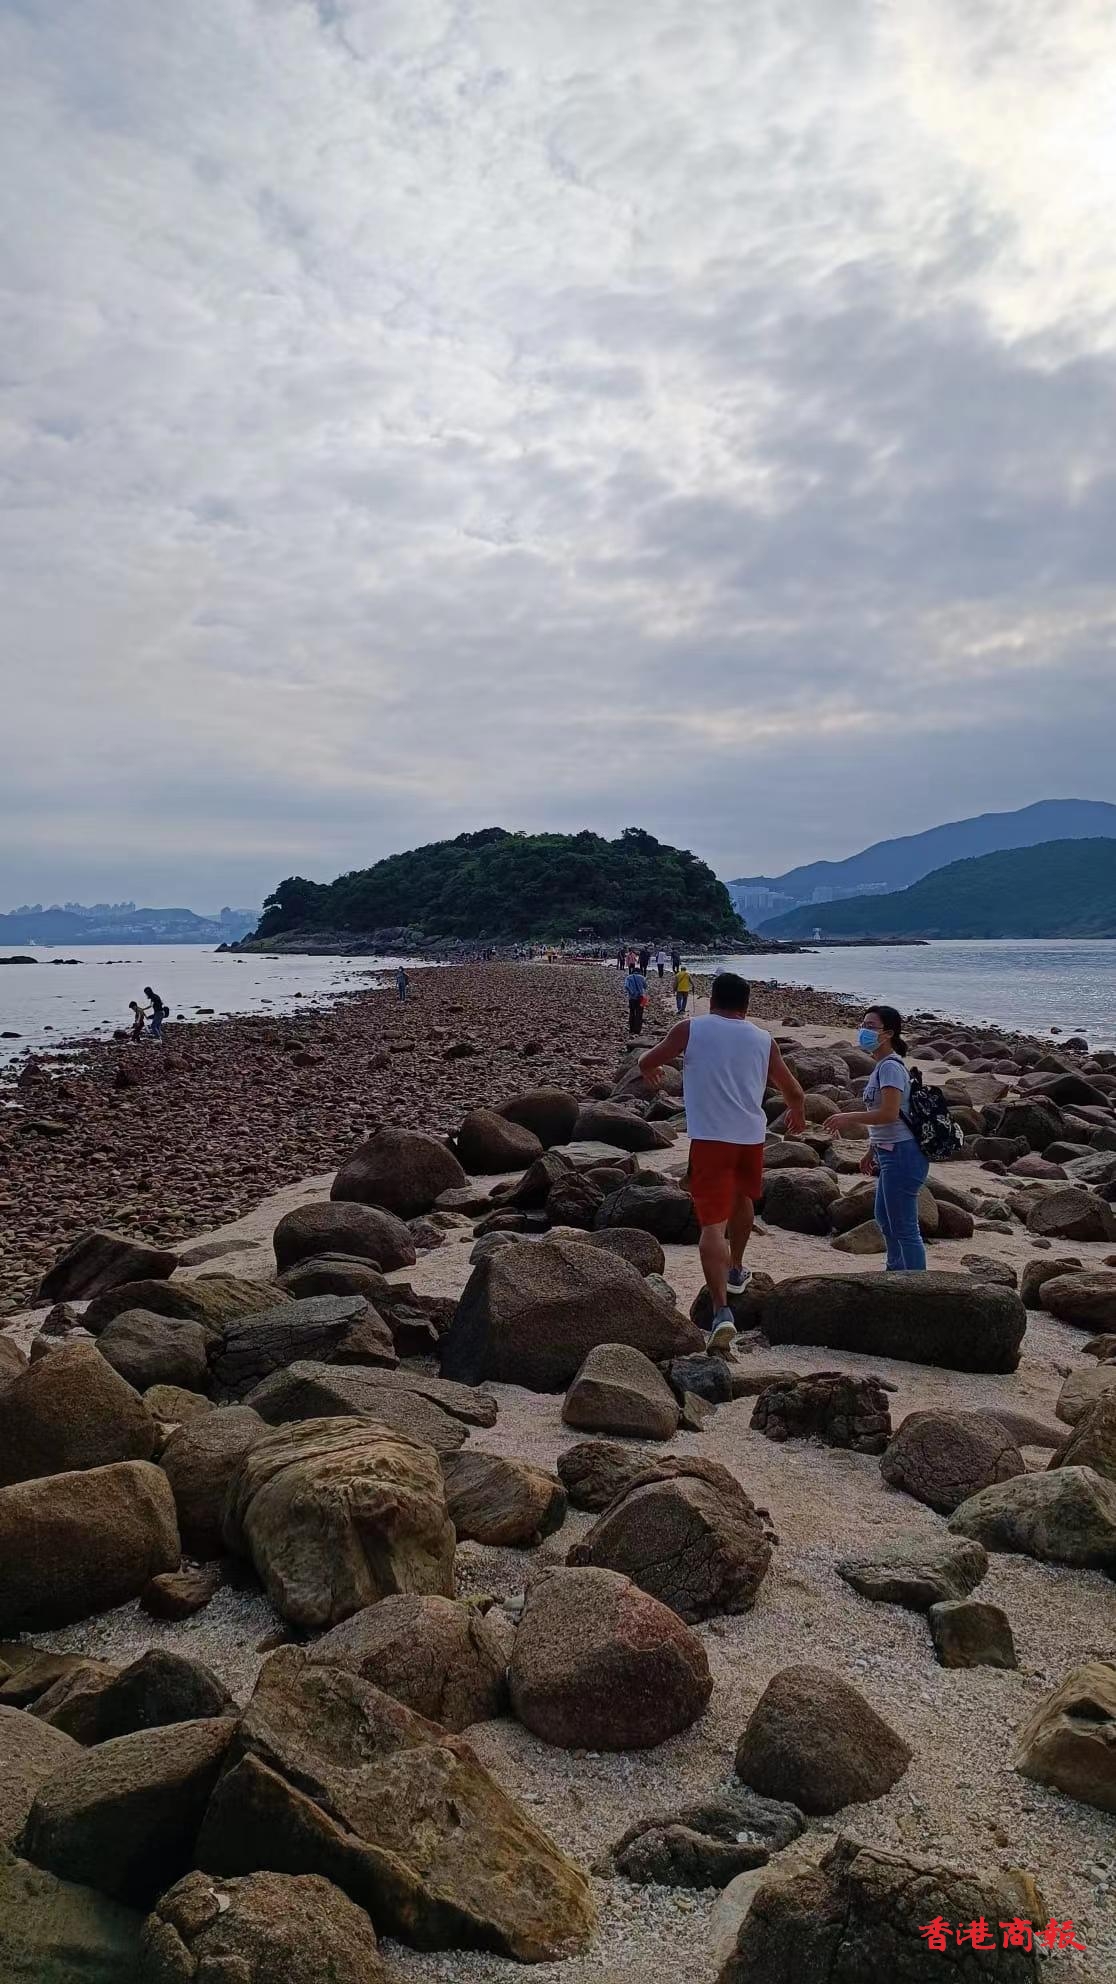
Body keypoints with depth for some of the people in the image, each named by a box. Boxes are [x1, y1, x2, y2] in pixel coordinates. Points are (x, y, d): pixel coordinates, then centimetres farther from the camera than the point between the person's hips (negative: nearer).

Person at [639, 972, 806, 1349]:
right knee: (743, 1198, 30)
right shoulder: (763, 1040, 10)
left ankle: (721, 1311, -19)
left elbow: (647, 1063, 12)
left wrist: (651, 1074, 36)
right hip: (751, 1137, 3)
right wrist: (798, 1114, 40)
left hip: (709, 1137, -3)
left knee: (713, 1223, -7)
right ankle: (736, 1271, 47)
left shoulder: (690, 1030, 1)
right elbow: (794, 1092, 18)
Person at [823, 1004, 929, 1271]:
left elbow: (889, 1113, -25)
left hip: (901, 1155, -11)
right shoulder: (883, 1066, 14)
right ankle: (896, 1273, 42)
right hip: (890, 1153, 11)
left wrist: (849, 1117, -18)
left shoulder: (890, 1066, -17)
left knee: (904, 1227, -7)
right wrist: (872, 1151, 20)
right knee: (885, 1219, 25)